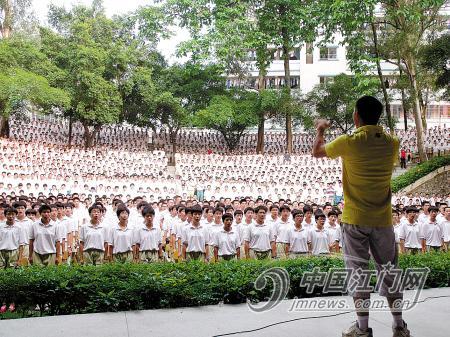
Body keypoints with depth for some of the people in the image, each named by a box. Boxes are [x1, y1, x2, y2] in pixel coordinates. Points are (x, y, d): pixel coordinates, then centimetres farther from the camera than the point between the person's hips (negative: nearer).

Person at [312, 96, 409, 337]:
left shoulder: (349, 142, -12)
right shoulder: (391, 143, -1)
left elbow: (316, 152, 4)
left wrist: (320, 129, 23)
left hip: (355, 220, -3)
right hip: (383, 220, 4)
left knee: (358, 272, 6)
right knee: (389, 271, 14)